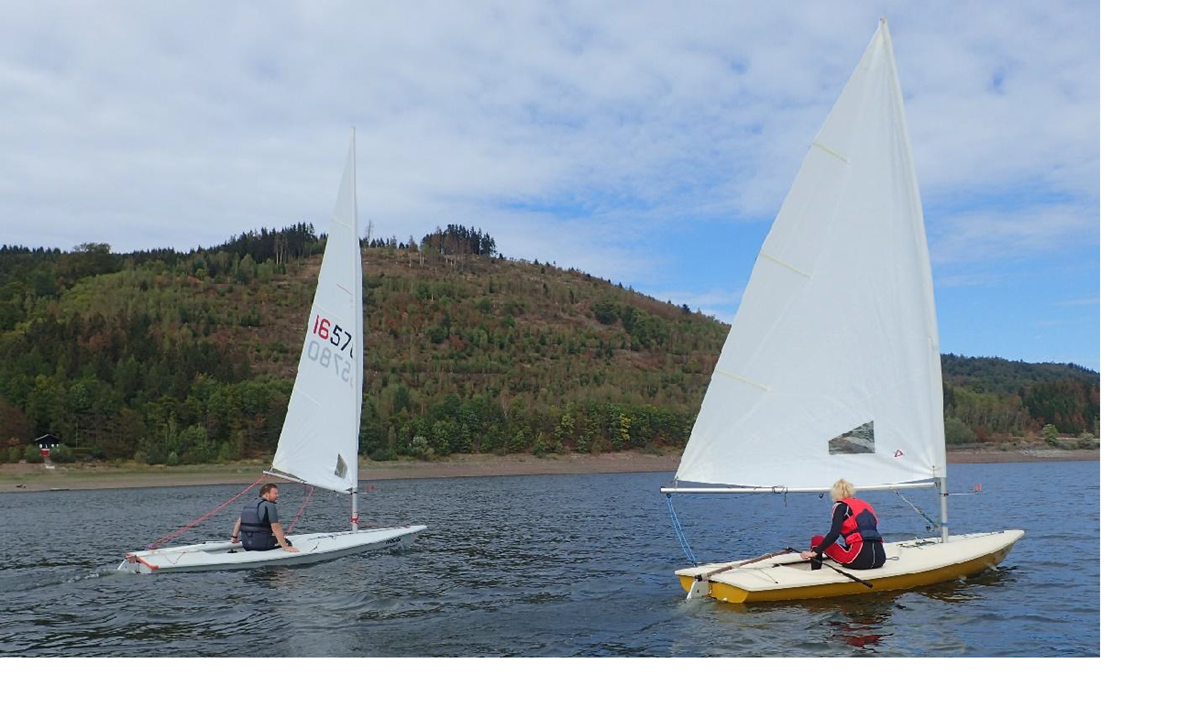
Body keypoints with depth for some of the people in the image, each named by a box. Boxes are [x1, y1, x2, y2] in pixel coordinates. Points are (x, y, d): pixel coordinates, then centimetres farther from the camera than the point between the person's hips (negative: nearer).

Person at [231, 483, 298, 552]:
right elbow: (276, 528, -18)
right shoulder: (269, 506, -13)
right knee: (288, 543, 8)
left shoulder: (248, 505, 12)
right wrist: (286, 547, -17)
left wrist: (235, 537, 34)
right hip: (262, 546, -8)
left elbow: (239, 522, 21)